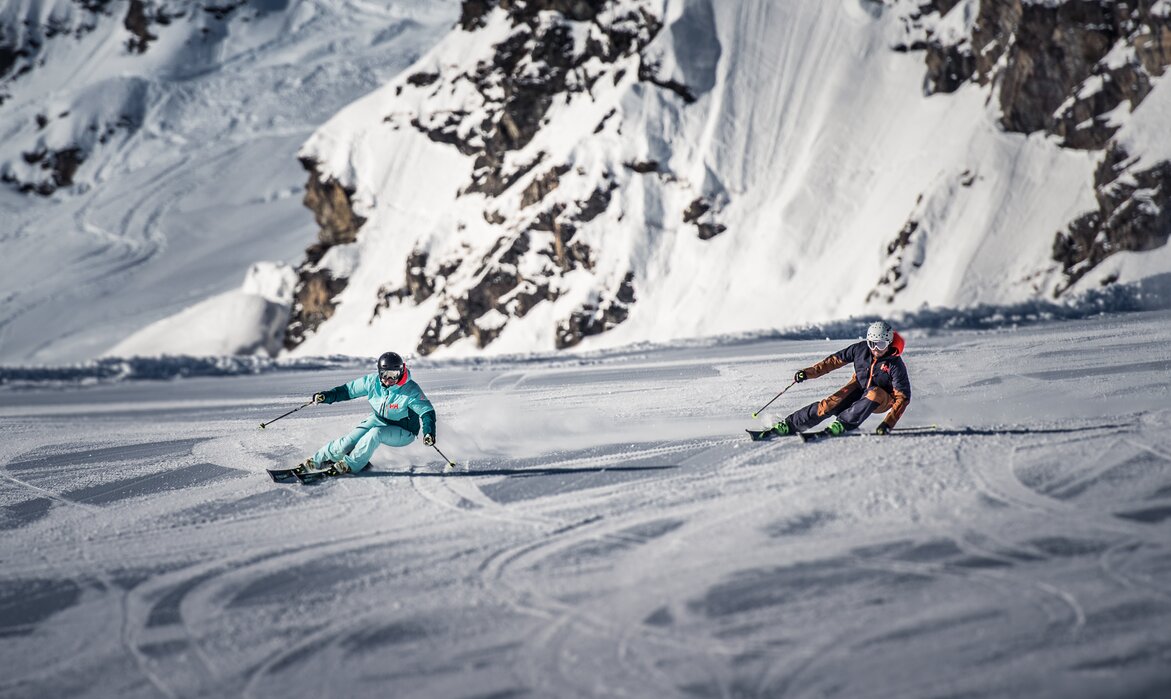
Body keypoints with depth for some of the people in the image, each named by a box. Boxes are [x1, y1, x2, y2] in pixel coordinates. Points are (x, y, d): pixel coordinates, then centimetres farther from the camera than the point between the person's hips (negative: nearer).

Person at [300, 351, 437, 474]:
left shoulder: (411, 391, -24)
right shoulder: (373, 381, -12)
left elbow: (427, 411, -21)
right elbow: (350, 389, -1)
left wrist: (429, 432, -39)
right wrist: (327, 395, -13)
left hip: (403, 432, -5)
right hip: (378, 420, 5)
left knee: (376, 433, -35)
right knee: (348, 441, -16)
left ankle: (350, 465, -28)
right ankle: (317, 460, -8)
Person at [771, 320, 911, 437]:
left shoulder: (895, 364, -24)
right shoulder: (861, 349, -13)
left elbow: (903, 396, -24)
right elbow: (836, 359, -2)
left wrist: (888, 423, -34)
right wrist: (809, 372, -6)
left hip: (883, 400, -3)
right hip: (858, 388, 3)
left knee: (874, 395, -38)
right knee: (831, 404, -20)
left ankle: (842, 423, -29)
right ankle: (790, 425, -17)